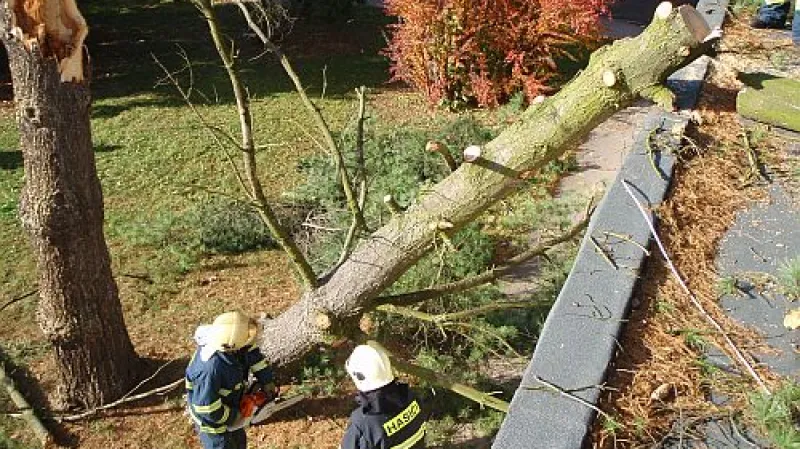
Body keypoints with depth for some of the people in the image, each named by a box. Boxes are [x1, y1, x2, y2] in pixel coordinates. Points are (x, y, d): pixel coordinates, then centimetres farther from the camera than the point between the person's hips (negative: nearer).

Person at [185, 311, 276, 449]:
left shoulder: (228, 341, -21)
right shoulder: (210, 368, -42)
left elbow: (253, 353, -2)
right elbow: (205, 407, -35)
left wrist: (266, 381, -5)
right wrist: (231, 417, -20)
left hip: (232, 406, 7)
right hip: (212, 420, -7)